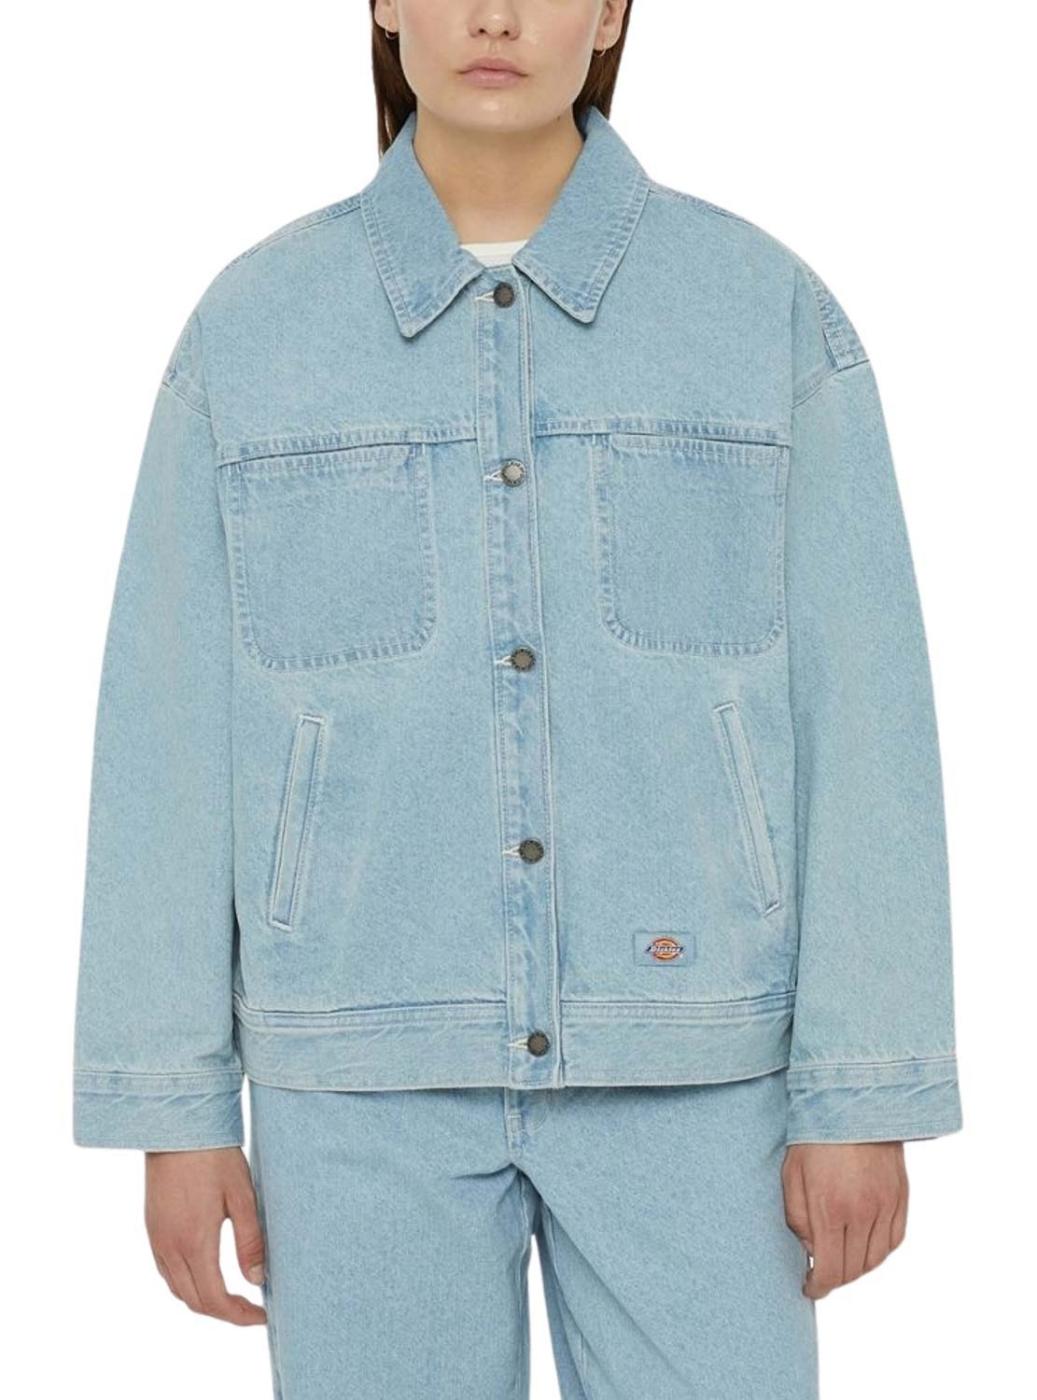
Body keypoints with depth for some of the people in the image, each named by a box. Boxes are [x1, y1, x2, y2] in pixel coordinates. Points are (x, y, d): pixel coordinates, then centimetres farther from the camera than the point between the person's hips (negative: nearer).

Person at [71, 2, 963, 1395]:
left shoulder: (769, 308, -1)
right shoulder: (252, 323, 1)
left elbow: (859, 714, -2)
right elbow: (175, 731, 1)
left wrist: (865, 1100, -6)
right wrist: (174, 1109, -1)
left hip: (678, 1051, 0)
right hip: (372, 1051, 1)